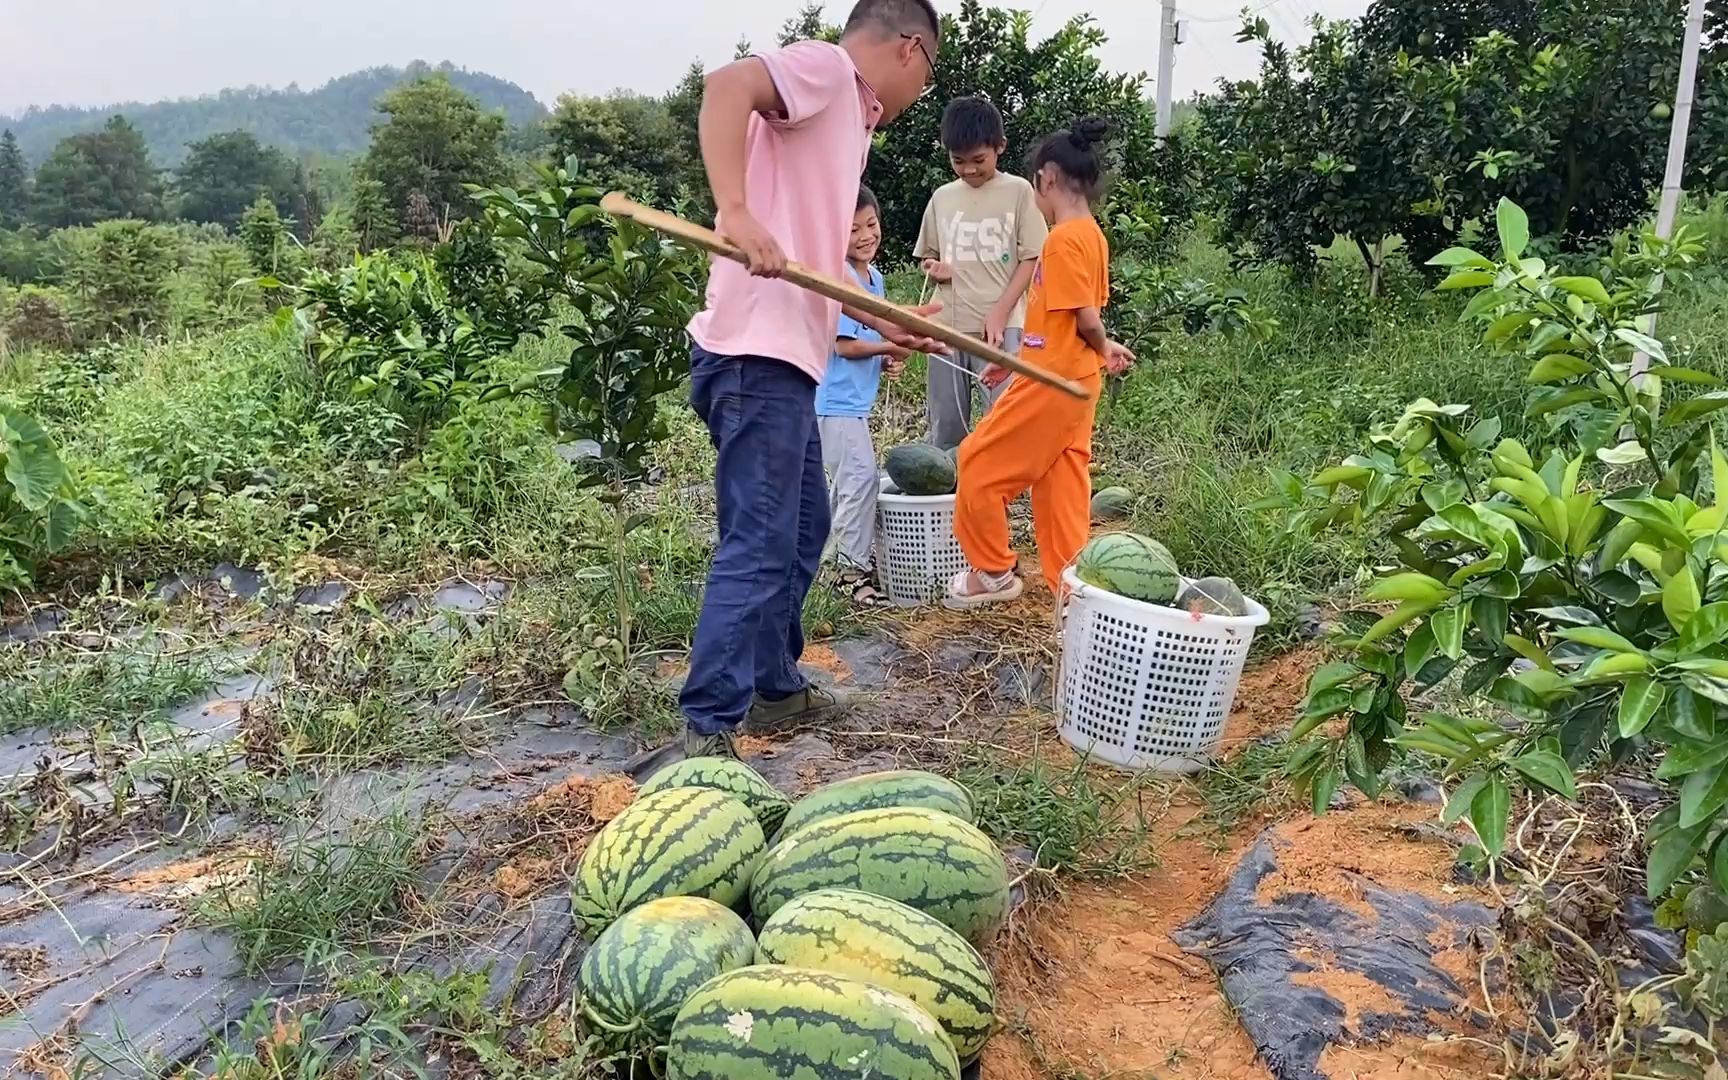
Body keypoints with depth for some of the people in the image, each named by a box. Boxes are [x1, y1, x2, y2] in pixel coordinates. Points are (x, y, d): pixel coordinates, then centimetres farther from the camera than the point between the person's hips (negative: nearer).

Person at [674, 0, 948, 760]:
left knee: (802, 527, 18)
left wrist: (882, 322, 30)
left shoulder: (849, 121, 23)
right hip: (756, 355, -10)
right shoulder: (825, 67, -3)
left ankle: (774, 687, 30)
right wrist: (736, 212, -34)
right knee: (759, 546, -10)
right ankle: (704, 734, -5)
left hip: (787, 355, 10)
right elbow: (727, 86, -23)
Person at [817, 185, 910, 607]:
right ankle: (852, 569, -2)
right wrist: (892, 347, -12)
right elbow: (845, 344, -20)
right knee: (860, 477, -10)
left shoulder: (874, 277, 12)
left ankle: (851, 557, 27)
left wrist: (887, 360, 3)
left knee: (848, 481, 16)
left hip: (856, 398, 10)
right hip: (836, 400, -10)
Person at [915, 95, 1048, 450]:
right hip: (948, 326, 4)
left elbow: (1031, 259, -1)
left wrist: (1000, 312, -11)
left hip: (1002, 326, -4)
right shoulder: (942, 197, 12)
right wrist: (934, 269, -4)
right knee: (945, 426, 9)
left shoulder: (1018, 191, 2)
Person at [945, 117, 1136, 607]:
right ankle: (1069, 582, 18)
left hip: (1052, 382, -9)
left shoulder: (1063, 238, -18)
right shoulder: (1092, 235, 10)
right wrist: (1016, 360, 16)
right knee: (1061, 485, 12)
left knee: (981, 464, 3)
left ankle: (993, 571, 14)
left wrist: (1103, 347, 2)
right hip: (1074, 381, 9)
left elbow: (1084, 317, -20)